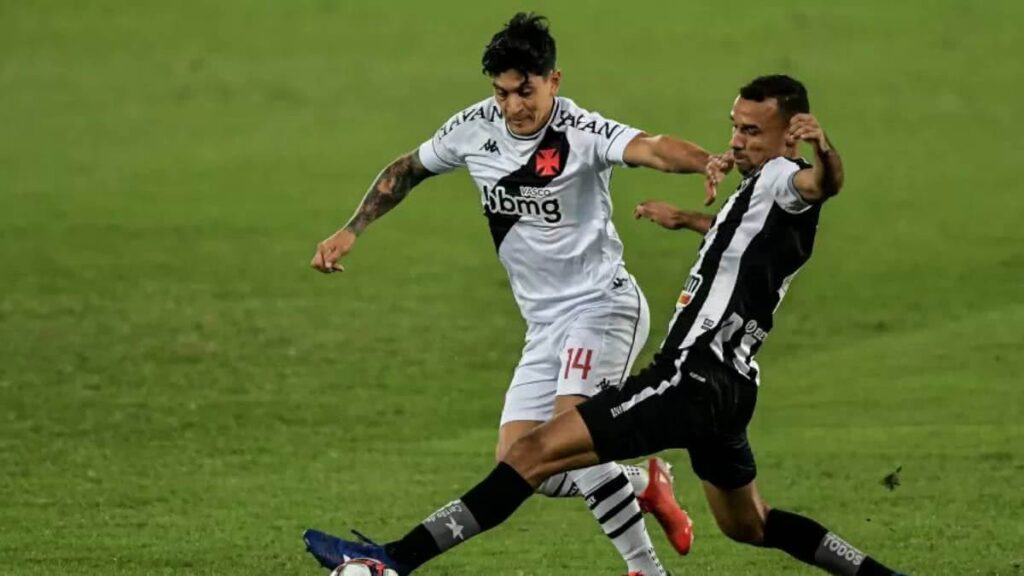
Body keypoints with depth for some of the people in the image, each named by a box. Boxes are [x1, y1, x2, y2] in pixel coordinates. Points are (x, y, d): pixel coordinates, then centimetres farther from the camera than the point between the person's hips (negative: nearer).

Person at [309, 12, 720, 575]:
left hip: (603, 304, -7)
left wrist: (710, 163, -59)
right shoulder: (474, 129, 0)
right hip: (544, 323, 7)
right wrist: (350, 230, 11)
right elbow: (407, 170, 18)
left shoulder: (581, 132, -19)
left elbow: (650, 148, -39)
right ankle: (644, 485, 20)